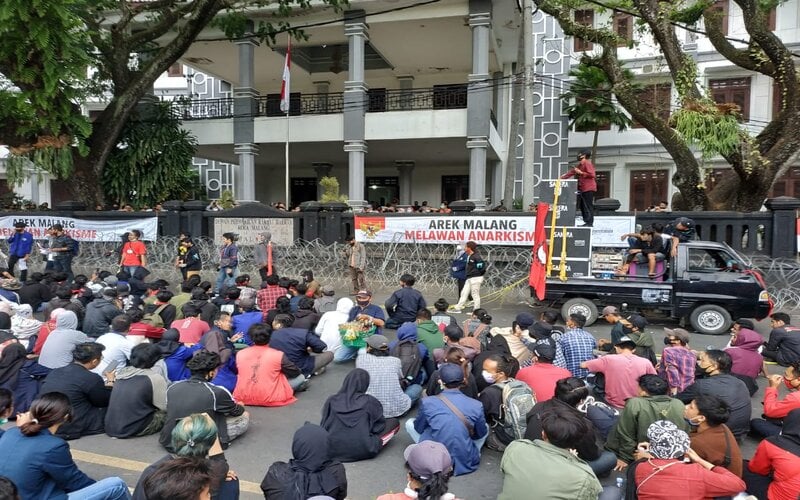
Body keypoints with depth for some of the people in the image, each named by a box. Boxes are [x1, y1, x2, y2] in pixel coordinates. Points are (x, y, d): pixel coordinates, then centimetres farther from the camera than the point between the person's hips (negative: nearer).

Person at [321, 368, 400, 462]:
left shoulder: (332, 400, -1)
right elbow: (379, 426, 3)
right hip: (361, 451, -2)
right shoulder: (370, 402, -7)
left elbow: (323, 426, 6)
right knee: (394, 422, 10)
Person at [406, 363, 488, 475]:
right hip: (466, 462, 2)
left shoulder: (427, 402, -12)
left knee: (410, 423, 17)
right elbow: (481, 435, 6)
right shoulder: (476, 406, -10)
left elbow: (419, 429, 5)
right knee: (486, 428, 25)